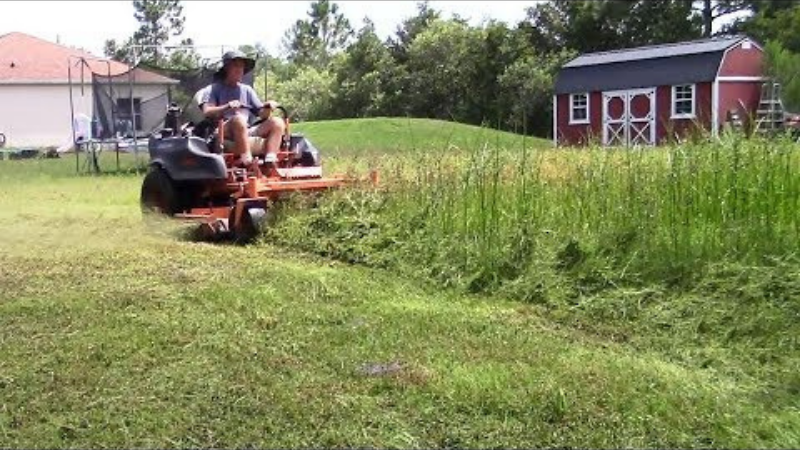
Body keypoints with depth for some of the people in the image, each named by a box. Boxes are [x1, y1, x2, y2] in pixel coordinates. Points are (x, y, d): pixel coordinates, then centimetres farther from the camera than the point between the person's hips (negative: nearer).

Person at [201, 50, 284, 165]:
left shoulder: (247, 90, 26)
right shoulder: (215, 89, 13)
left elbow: (262, 114, 18)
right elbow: (207, 112, -4)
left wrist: (268, 108, -6)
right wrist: (227, 107, -21)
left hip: (248, 133, 5)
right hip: (224, 133, -5)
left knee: (277, 122, -17)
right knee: (239, 119, -37)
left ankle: (270, 162, -34)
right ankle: (247, 163, -44)